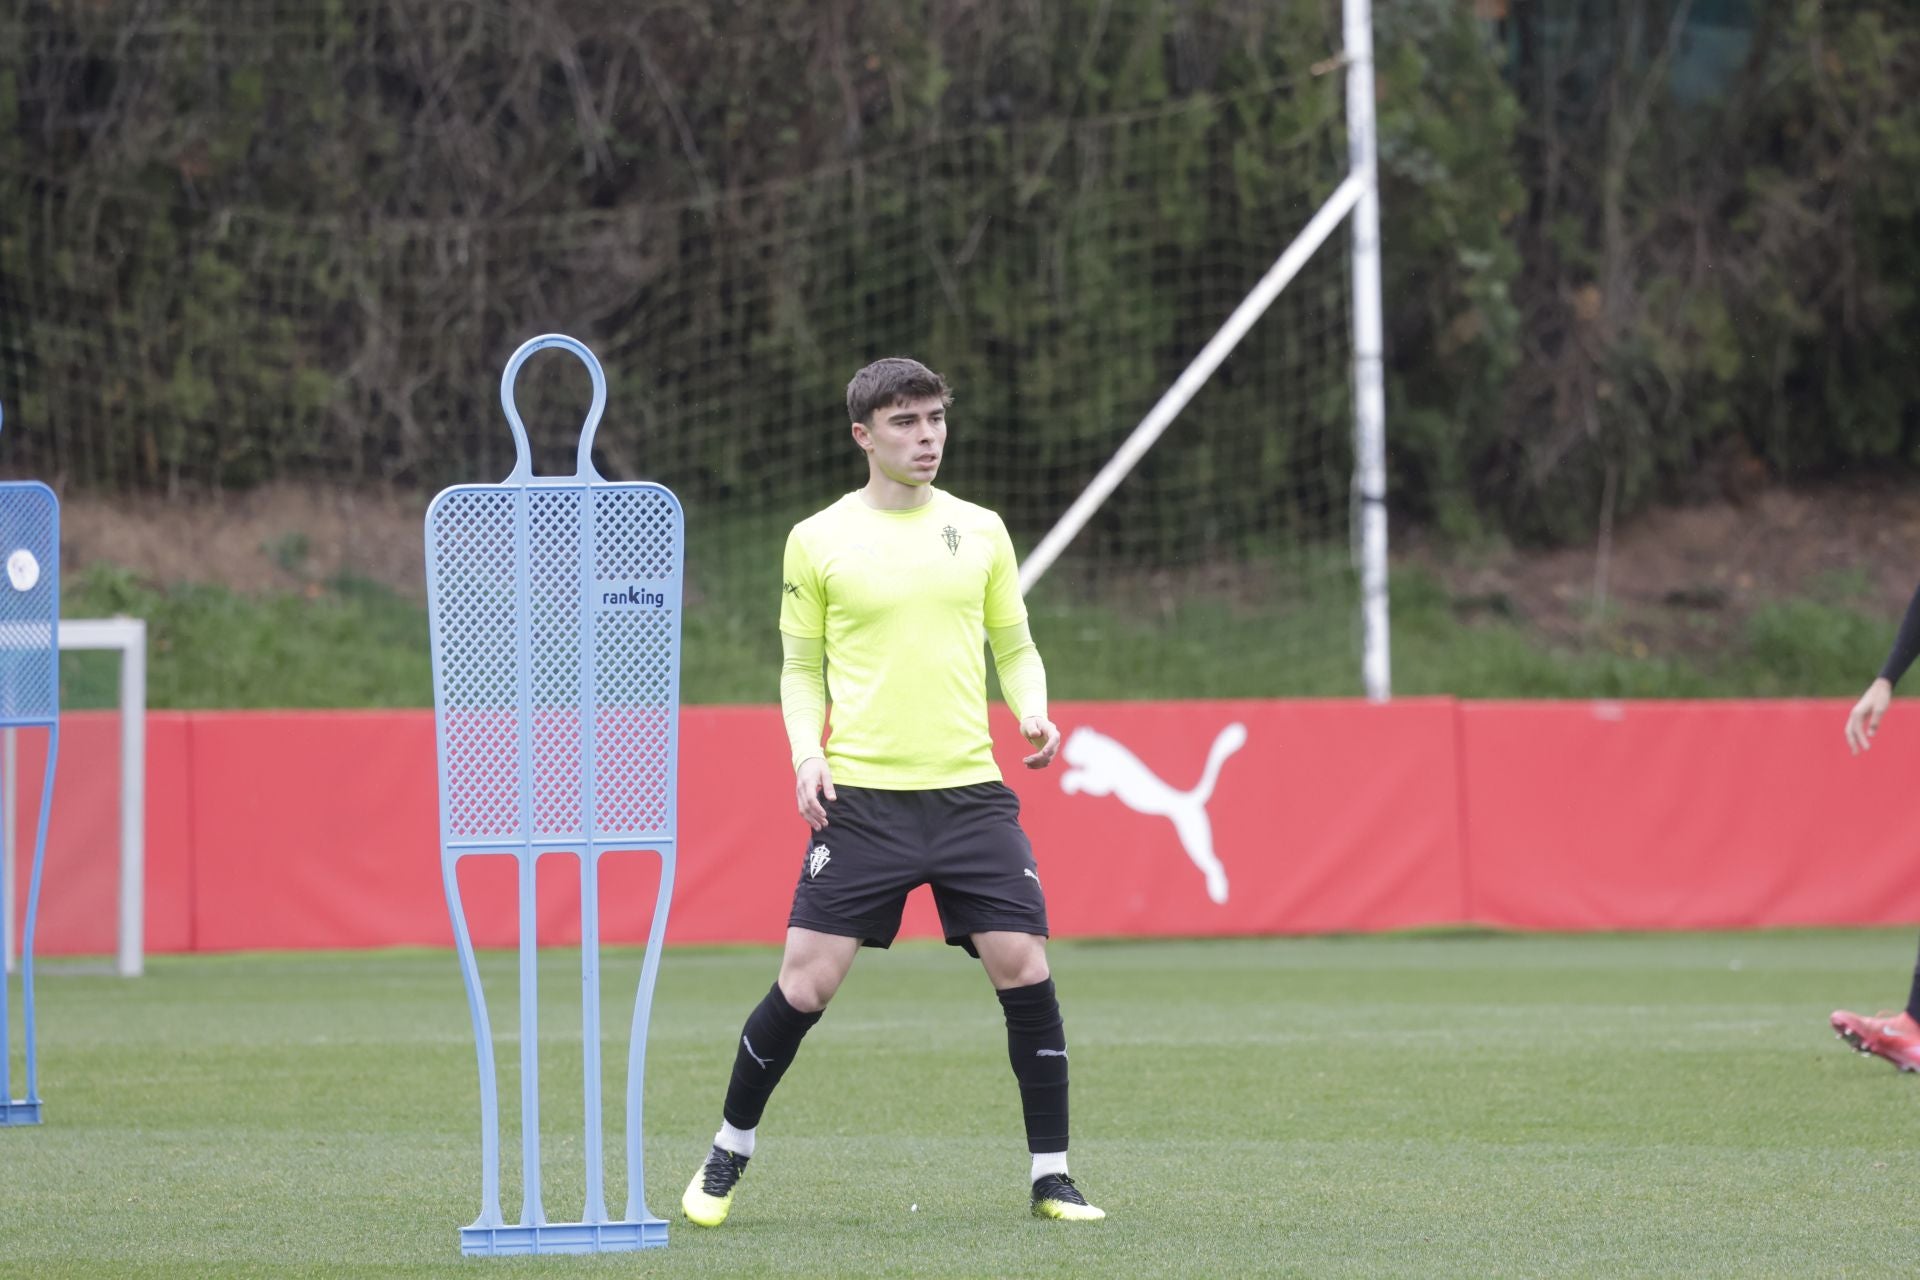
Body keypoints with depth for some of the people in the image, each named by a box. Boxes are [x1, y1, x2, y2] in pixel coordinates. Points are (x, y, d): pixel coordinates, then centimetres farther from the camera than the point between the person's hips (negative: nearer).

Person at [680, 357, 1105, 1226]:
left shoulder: (980, 531, 10)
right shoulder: (817, 540, 3)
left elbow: (1014, 647, 16)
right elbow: (800, 667, 10)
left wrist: (1032, 711, -4)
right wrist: (806, 751, -7)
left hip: (970, 793, 2)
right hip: (861, 796, -2)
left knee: (1024, 971, -8)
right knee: (805, 988, -6)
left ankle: (1050, 1177, 5)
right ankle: (728, 1153, 16)